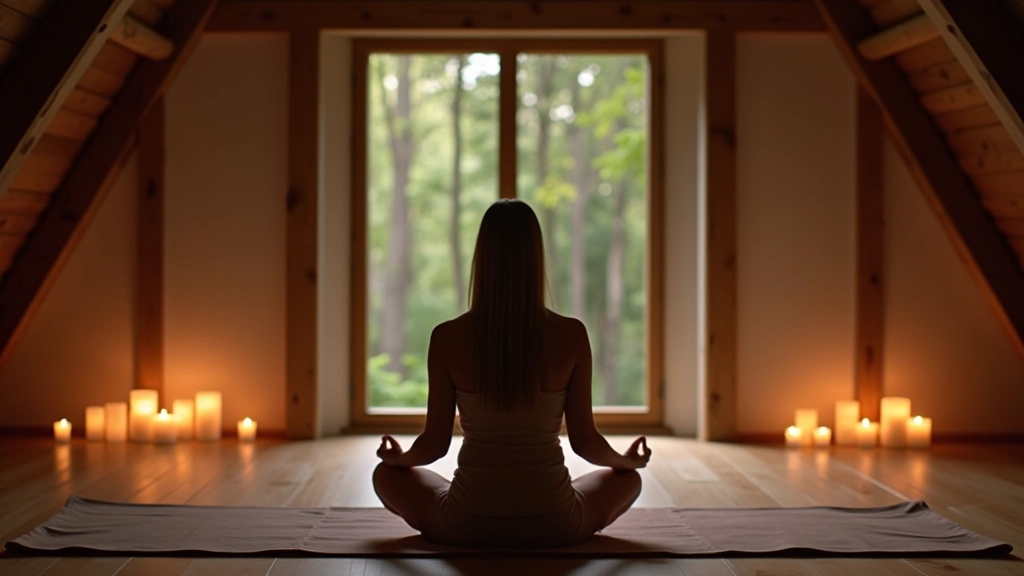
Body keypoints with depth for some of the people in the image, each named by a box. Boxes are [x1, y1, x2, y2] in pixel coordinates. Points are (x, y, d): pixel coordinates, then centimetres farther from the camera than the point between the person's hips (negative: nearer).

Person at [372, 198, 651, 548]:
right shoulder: (571, 335, -9)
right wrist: (627, 460, 20)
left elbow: (435, 443, -2)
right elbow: (584, 440, -2)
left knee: (388, 475, 29)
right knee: (627, 477, 31)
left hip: (467, 527, -1)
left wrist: (398, 457, 21)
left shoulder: (447, 337, -9)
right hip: (554, 526, 1)